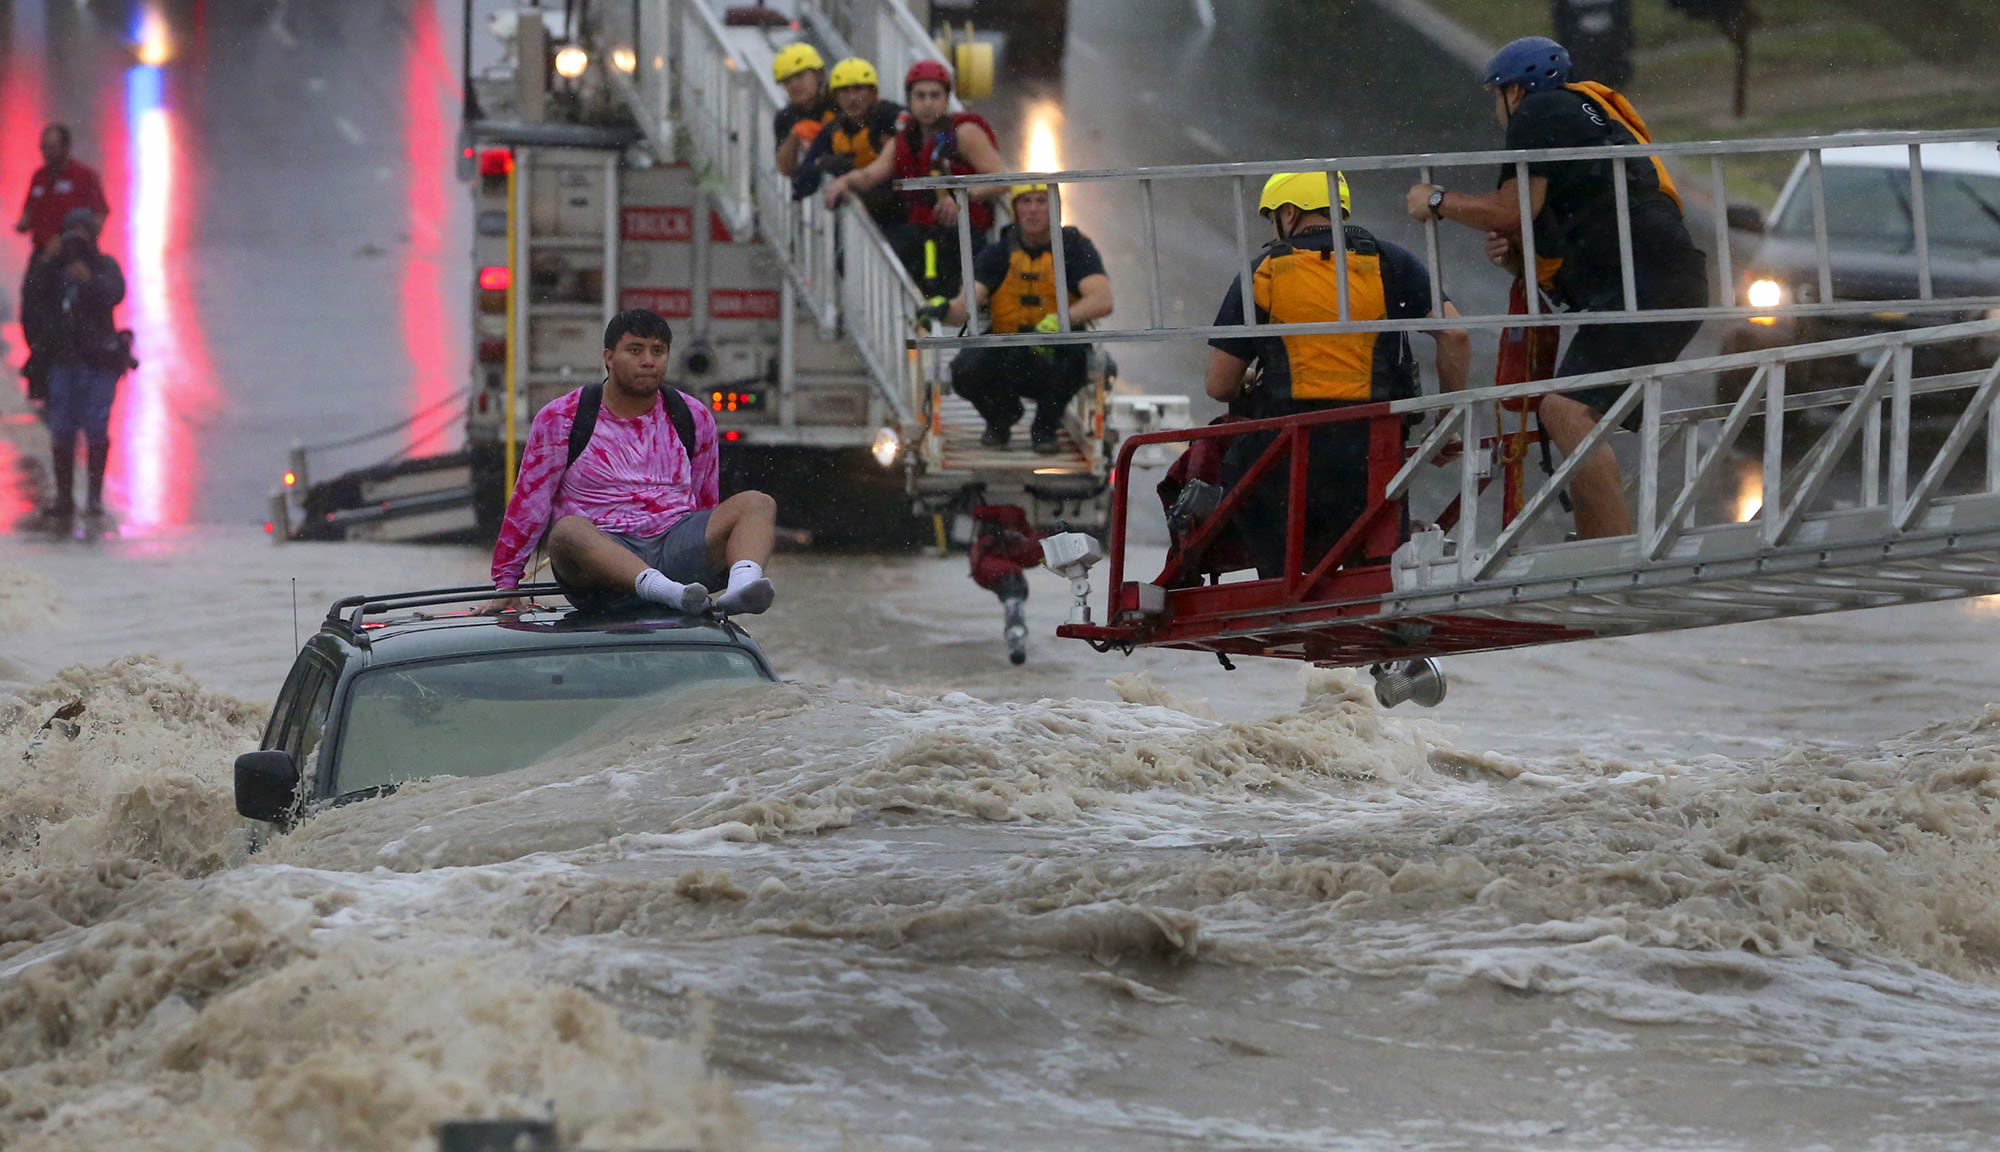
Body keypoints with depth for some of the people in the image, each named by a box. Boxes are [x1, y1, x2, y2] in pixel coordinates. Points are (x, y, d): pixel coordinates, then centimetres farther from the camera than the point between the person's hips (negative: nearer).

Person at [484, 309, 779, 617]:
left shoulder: (695, 418, 15)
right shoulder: (560, 418, 6)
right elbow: (529, 503, 6)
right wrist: (506, 583, 5)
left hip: (676, 549, 3)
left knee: (758, 504, -19)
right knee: (568, 531, -38)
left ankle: (742, 582, -51)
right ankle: (664, 591, -61)